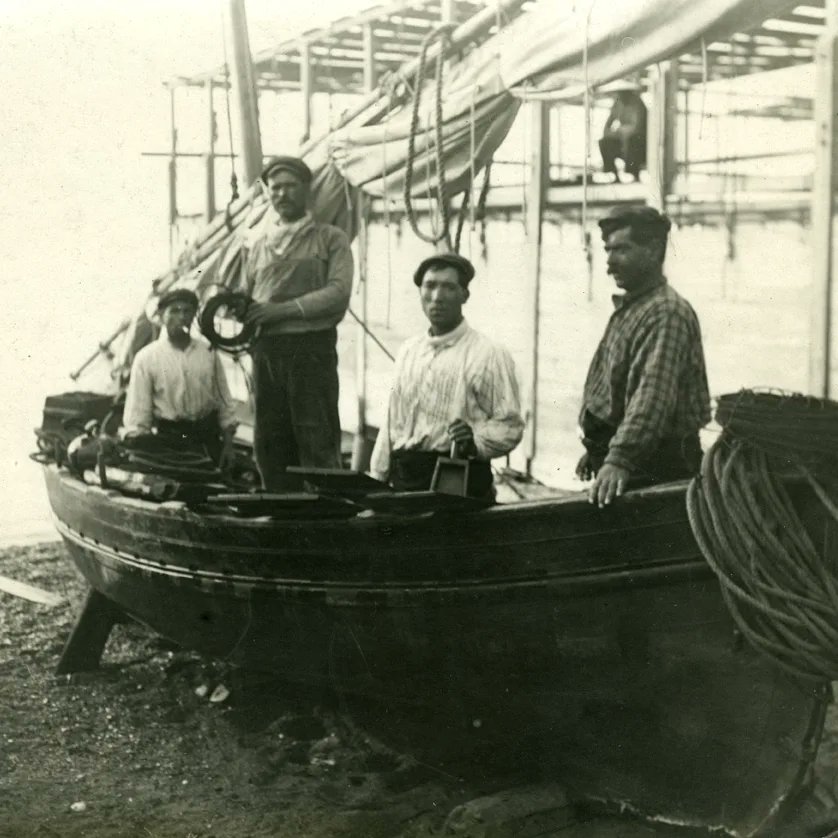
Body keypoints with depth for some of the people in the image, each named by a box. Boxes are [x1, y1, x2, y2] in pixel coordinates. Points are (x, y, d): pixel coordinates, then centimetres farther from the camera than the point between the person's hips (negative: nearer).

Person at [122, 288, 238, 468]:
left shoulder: (208, 353, 6)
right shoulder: (147, 357, -2)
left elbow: (224, 401, 10)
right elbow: (137, 411, -3)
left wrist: (228, 443, 6)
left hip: (208, 437, 3)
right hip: (169, 439, -3)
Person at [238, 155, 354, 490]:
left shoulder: (330, 239, 6)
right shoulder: (257, 244, 19)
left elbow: (338, 292, -6)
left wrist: (284, 309, -14)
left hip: (312, 347, -4)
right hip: (266, 349, 4)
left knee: (317, 441, -7)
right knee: (269, 443, 5)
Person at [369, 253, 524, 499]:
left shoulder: (489, 355, -3)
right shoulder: (408, 350, 16)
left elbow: (509, 425, -6)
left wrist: (475, 441, -24)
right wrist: (375, 479, 16)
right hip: (402, 479, 5)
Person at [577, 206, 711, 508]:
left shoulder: (666, 312, -17)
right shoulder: (628, 308, 15)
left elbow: (653, 394, -30)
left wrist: (620, 459, -39)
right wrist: (597, 450, 21)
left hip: (652, 467, -9)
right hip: (615, 454, 9)